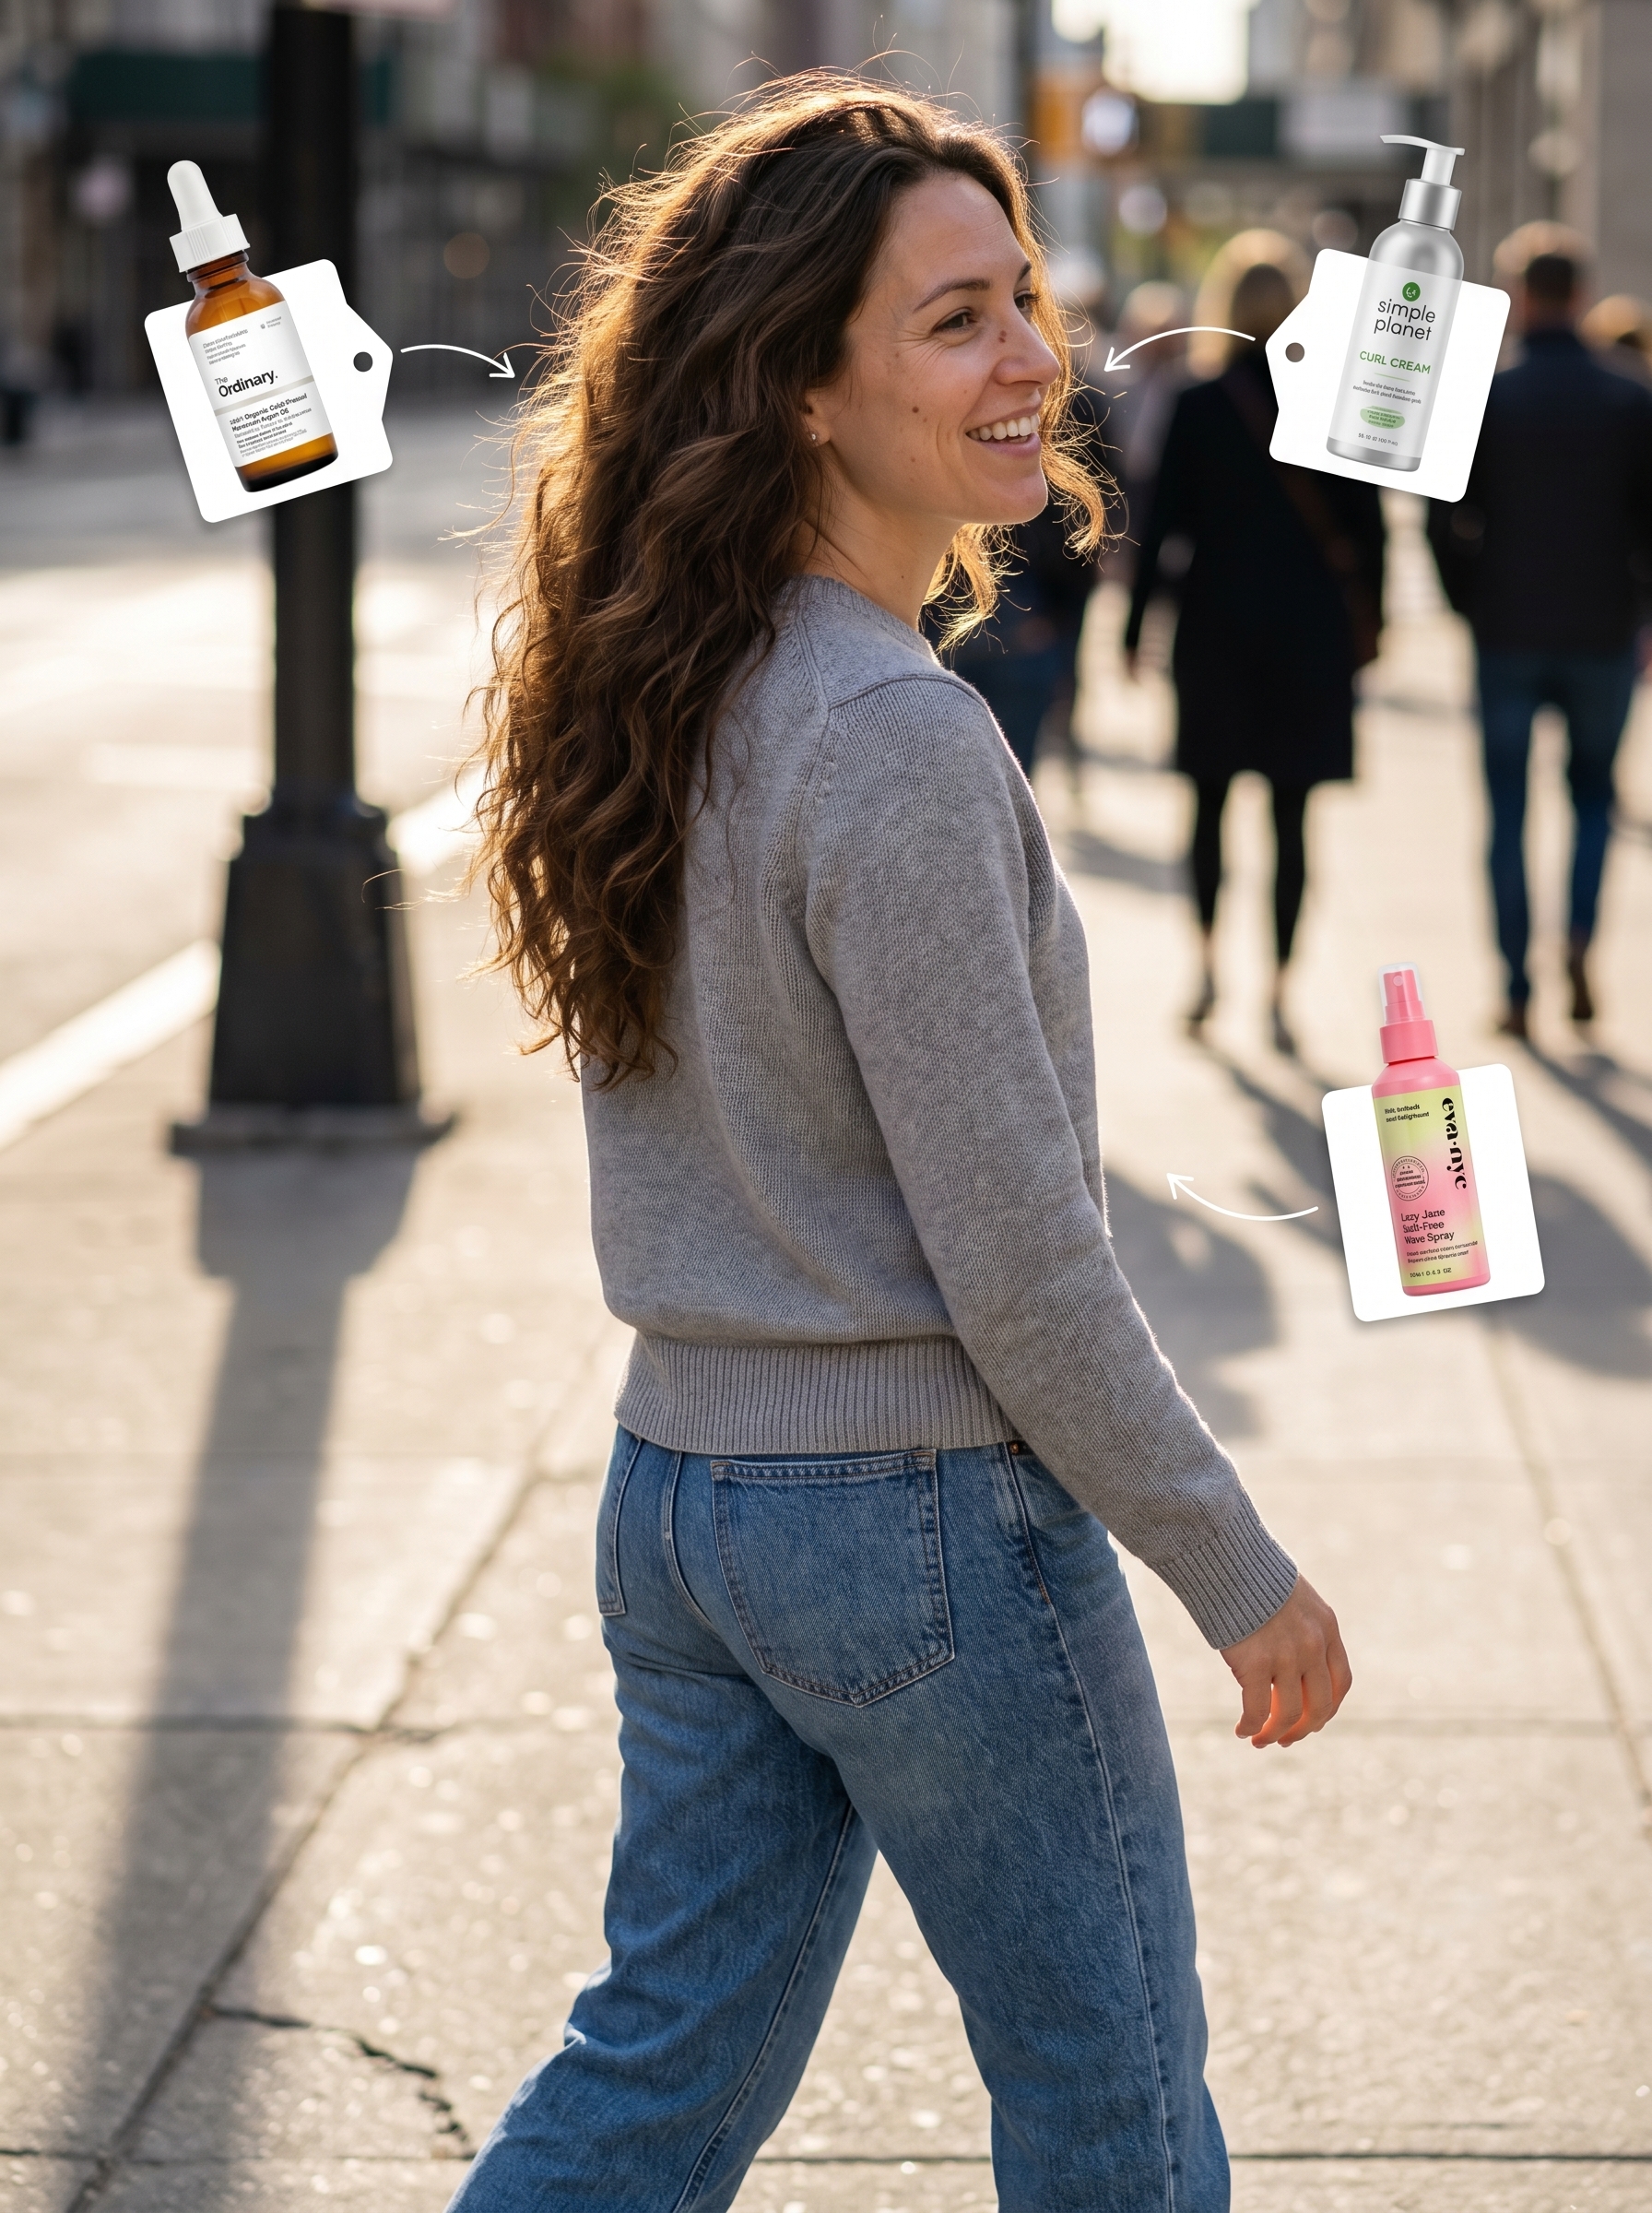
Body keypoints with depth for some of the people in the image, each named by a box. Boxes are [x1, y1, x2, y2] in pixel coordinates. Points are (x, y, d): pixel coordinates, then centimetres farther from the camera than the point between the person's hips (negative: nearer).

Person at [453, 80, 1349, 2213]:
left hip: (675, 1490, 8)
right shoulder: (896, 745, -23)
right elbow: (1016, 1261, -20)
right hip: (929, 1522, -8)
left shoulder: (669, 683, 4)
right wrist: (1242, 1577, -10)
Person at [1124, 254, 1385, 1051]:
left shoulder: (1198, 405, -4)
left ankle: (1208, 961, 4)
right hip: (1310, 629, 0)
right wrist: (1365, 625, 9)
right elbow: (1367, 522, 0)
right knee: (1290, 818, 3)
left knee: (1210, 799, 16)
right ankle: (1277, 993, 0)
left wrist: (1135, 626, 3)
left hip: (1215, 622, 0)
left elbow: (1162, 521, -3)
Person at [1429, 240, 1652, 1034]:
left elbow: (1448, 521, -5)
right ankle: (1579, 937, -8)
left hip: (1508, 633, -1)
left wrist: (1472, 606, 9)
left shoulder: (1484, 399, -5)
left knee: (1508, 812, 7)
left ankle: (1517, 992, 3)